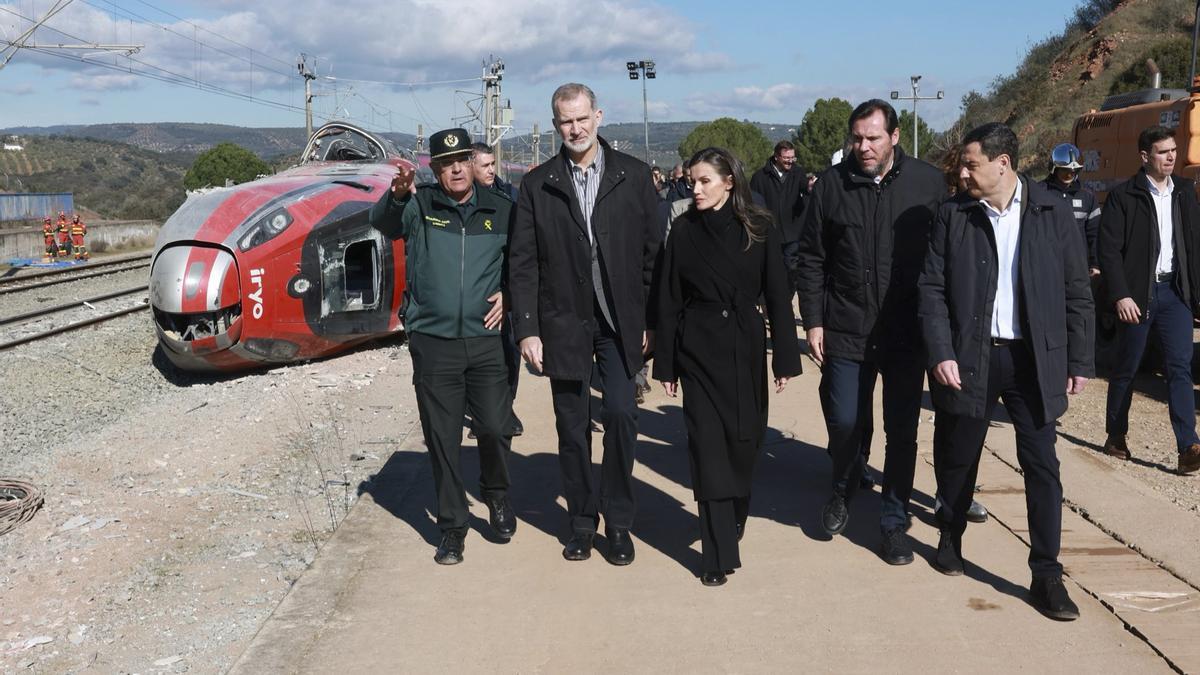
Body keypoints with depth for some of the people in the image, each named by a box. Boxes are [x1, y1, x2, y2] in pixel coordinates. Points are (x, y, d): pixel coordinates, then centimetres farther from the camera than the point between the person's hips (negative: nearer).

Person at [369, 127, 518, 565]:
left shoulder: (500, 210, 7)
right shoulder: (420, 206, 1)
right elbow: (382, 222, -19)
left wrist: (508, 293, 0)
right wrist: (396, 195, -40)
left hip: (488, 340, 1)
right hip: (433, 342, -1)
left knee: (495, 427, 3)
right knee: (442, 438, 5)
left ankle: (497, 498, 31)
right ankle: (452, 525, 18)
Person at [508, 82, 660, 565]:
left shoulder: (634, 175, 3)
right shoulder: (537, 185, 4)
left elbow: (652, 251, 2)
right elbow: (522, 263, 2)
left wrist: (651, 320, -2)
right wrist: (527, 329, -4)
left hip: (620, 323, -1)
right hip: (564, 324, 1)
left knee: (621, 415, -9)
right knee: (572, 427, 7)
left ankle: (619, 523, 8)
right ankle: (582, 521, 22)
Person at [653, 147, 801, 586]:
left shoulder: (759, 230, -2)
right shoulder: (684, 231, 0)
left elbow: (778, 297, -1)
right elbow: (669, 301, 2)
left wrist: (785, 359, -4)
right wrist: (666, 364, 1)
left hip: (745, 347, 1)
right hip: (699, 350, 0)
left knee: (744, 439, 8)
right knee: (708, 447, -3)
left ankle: (735, 517, 36)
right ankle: (719, 554, 2)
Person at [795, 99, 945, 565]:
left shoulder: (927, 183, -3)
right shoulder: (832, 184, -2)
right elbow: (811, 259, 3)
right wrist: (813, 322, -1)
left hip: (908, 333, 0)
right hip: (846, 330, 0)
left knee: (902, 430, 7)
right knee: (845, 422, 3)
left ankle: (894, 519, 23)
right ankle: (843, 492, 34)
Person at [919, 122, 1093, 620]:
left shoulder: (1053, 213, -1)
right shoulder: (953, 214, -1)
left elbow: (1076, 291, 3)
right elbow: (933, 288, -2)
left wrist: (1079, 361, 2)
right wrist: (941, 353, -12)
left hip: (1033, 359, 0)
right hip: (969, 357, 1)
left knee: (1042, 466, 1)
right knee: (957, 458, 13)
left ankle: (1047, 576, 10)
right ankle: (949, 537, 37)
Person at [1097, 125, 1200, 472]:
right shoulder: (1123, 196, -6)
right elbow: (1108, 249, -9)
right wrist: (1120, 296, -16)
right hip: (1137, 294, -3)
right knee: (1125, 368, 9)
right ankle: (1115, 436, 25)